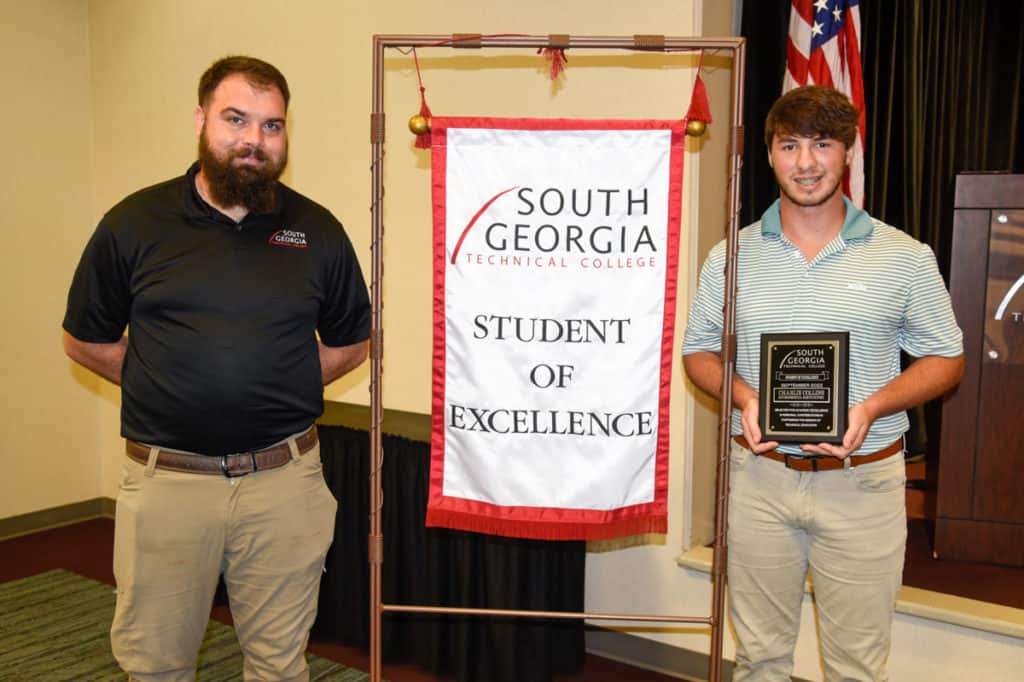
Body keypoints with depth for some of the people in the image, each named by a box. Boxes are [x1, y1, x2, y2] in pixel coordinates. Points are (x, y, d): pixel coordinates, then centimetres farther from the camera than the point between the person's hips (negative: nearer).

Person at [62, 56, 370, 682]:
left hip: (284, 481, 1)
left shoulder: (317, 230, 2)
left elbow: (350, 343, 12)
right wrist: (169, 389, 2)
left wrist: (272, 389, 3)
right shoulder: (134, 224, -1)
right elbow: (87, 342, 9)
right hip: (166, 481, 0)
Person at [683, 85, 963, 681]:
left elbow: (947, 358, 4)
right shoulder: (732, 256, 4)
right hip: (758, 478, 2)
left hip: (862, 481, -1)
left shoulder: (905, 257, 0)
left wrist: (871, 407, -14)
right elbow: (699, 351, 10)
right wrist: (742, 396, -11)